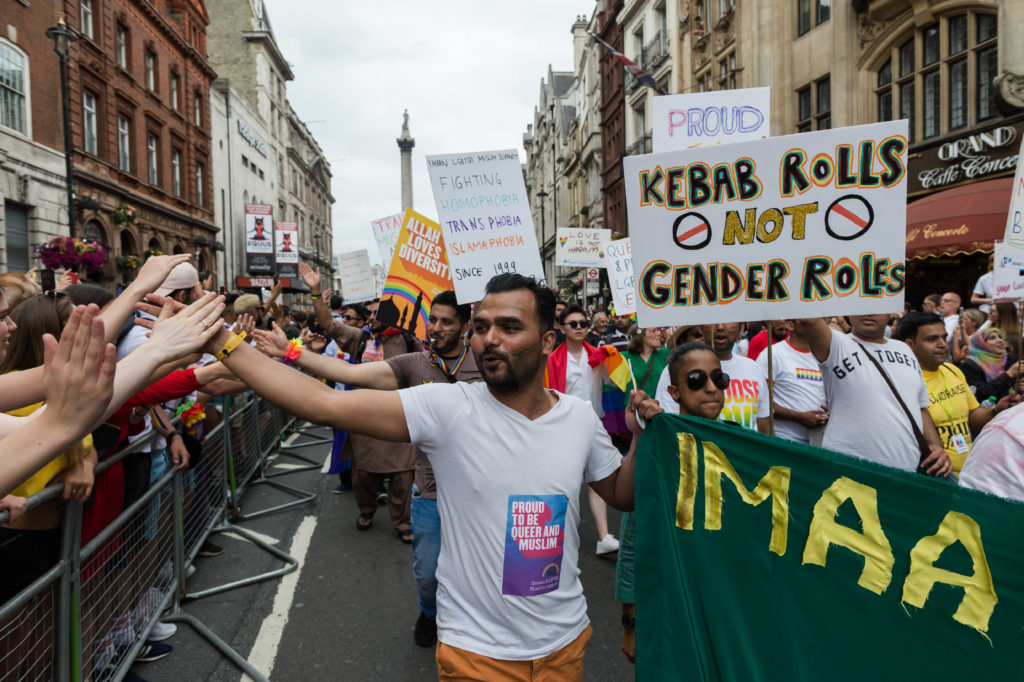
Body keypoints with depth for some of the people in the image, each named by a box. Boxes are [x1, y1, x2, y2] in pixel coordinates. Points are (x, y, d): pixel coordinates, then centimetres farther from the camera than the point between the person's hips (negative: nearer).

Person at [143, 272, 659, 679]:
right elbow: (324, 404, -26)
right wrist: (220, 342, -30)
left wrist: (643, 439, -10)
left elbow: (622, 495, 9)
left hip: (566, 640, 4)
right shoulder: (447, 408, -18)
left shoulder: (579, 417, -6)